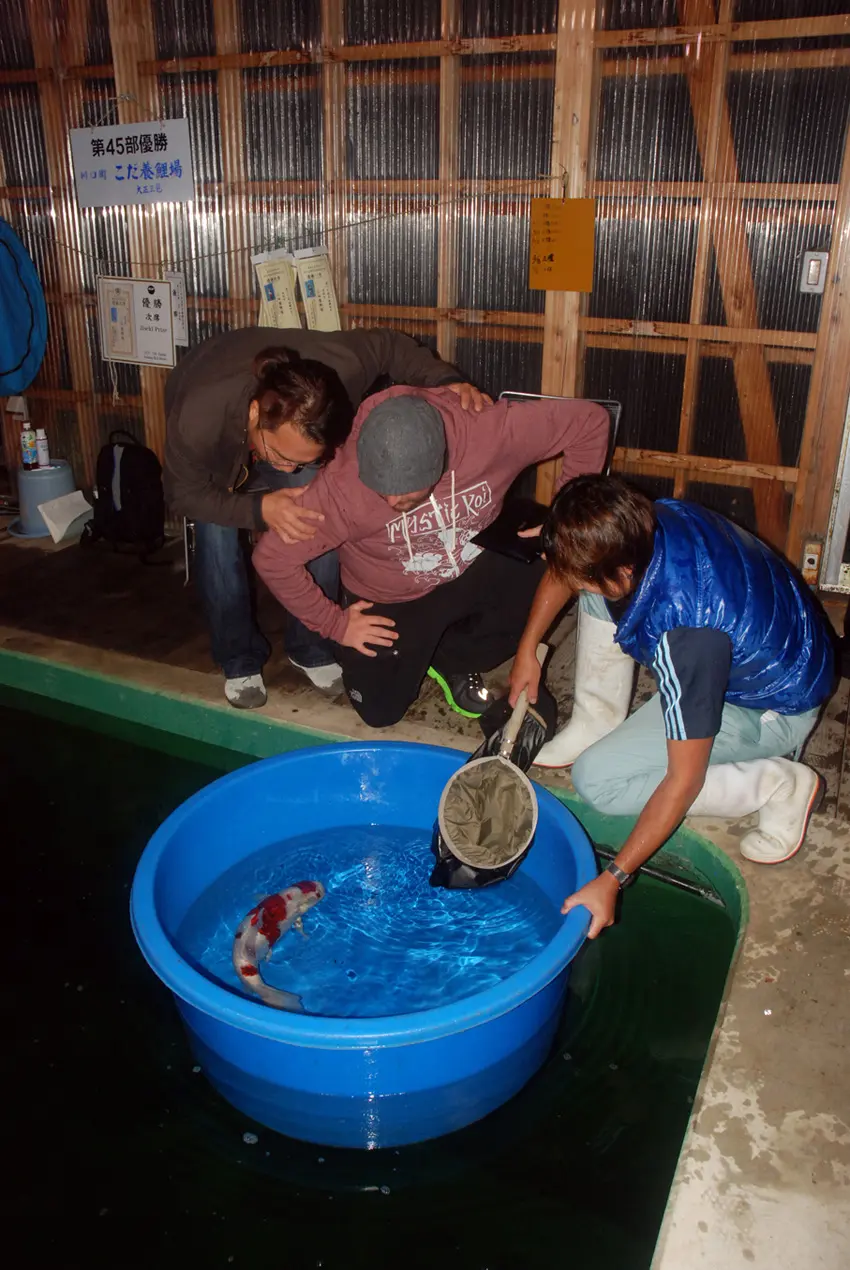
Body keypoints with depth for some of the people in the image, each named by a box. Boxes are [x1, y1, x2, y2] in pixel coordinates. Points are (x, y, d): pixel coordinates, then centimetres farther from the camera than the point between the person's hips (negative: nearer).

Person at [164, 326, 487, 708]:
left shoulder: (339, 372, -41)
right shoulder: (196, 419, -45)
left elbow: (389, 344, -20)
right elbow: (185, 493, -27)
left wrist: (446, 379, -35)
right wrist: (259, 509, -45)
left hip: (282, 430, 2)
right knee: (217, 537, -21)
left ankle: (311, 648, 7)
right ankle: (239, 662, 4)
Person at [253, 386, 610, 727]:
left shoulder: (490, 433, -31)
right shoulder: (342, 486, -34)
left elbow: (590, 420, -20)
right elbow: (272, 558, -23)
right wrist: (334, 623, -15)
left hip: (476, 571, 2)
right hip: (389, 601, -1)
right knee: (380, 712, -4)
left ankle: (452, 659, 3)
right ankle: (414, 654, 30)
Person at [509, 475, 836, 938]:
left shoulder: (684, 637, -41)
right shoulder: (645, 518, -22)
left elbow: (684, 780, -32)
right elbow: (567, 569, 2)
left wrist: (611, 880, -26)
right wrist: (528, 646, 3)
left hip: (774, 707, -8)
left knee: (596, 781, -12)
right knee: (597, 593, -3)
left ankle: (778, 784, -5)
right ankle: (598, 723, 11)